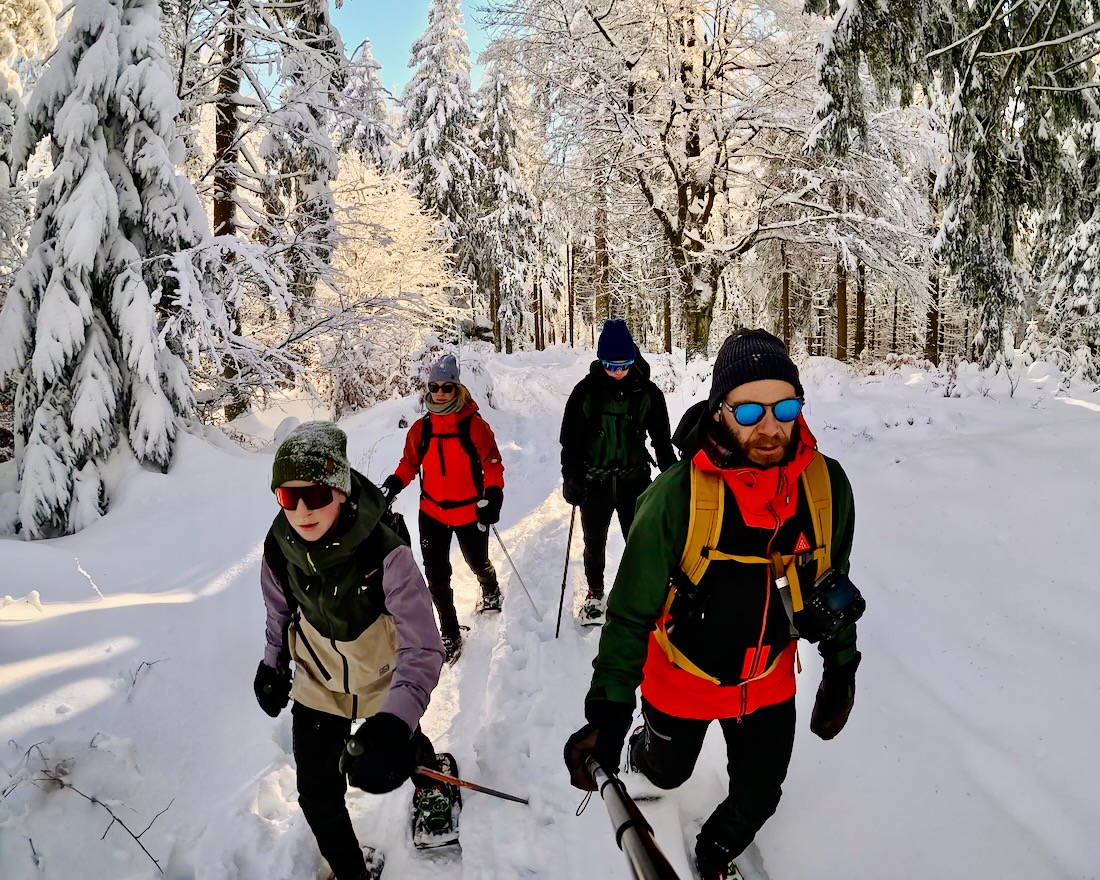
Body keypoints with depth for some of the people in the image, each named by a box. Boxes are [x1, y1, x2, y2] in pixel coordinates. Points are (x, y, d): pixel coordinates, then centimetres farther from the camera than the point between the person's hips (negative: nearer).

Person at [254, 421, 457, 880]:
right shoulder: (279, 548, -23)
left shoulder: (385, 553, -37)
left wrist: (395, 725, -54)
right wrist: (273, 663, 11)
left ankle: (431, 780, 64)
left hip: (383, 678, -2)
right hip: (317, 681, 2)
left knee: (400, 744, 27)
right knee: (317, 794, 4)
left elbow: (422, 648, -40)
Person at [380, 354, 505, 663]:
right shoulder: (420, 429, -2)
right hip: (432, 512, 2)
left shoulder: (474, 425, -12)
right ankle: (450, 634, 14)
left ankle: (491, 591, 53)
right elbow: (410, 463, 7)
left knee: (477, 563, 18)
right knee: (436, 574, 0)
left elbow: (492, 462, -9)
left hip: (470, 512, -2)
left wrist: (493, 494, -23)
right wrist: (395, 482, -12)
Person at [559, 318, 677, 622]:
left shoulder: (648, 393, -5)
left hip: (634, 480, -1)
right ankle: (595, 593, 38)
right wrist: (571, 477, -9)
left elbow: (662, 439, 3)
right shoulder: (586, 391, -6)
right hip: (595, 481, 1)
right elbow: (570, 438, -2)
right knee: (594, 544, 16)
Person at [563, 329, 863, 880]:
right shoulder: (679, 494, -30)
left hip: (771, 683, 3)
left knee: (758, 797, 18)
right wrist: (608, 714, -23)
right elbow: (632, 607, -22)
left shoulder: (827, 484, -17)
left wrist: (841, 670, 8)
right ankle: (641, 756, 63)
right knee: (670, 770, 25)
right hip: (682, 679, -2)